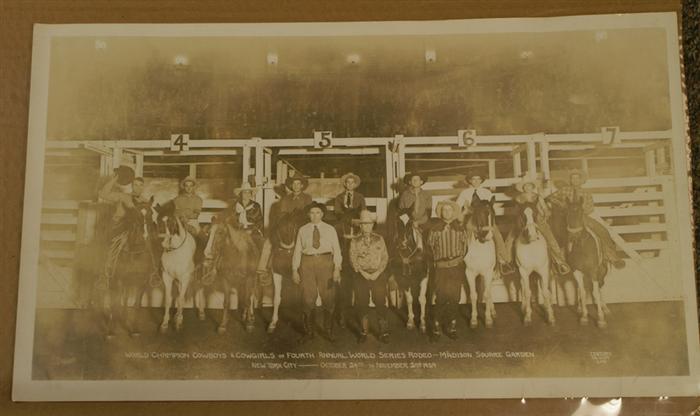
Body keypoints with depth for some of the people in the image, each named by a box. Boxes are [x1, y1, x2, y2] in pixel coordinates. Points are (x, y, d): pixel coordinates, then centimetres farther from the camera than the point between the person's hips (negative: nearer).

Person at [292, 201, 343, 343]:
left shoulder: (330, 229, 6)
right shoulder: (303, 230, 8)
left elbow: (336, 250, 2)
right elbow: (297, 251, 8)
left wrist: (337, 268, -9)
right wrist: (295, 270, 1)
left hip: (326, 263, 0)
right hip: (307, 263, 0)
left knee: (328, 298, 4)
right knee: (308, 299, 3)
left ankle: (329, 331, 17)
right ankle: (308, 332, 15)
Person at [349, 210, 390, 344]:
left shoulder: (379, 239, 7)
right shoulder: (355, 241, 5)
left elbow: (385, 257, 4)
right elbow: (353, 259, 1)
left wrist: (377, 272, -8)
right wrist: (363, 272, -9)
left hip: (378, 275, 0)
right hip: (361, 276, 0)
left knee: (380, 303, -3)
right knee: (362, 304, 2)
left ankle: (383, 332, 3)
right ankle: (364, 331, 13)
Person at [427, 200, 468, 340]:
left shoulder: (460, 229, 5)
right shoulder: (434, 229, 1)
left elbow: (464, 247, 11)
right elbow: (430, 247, 6)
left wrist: (460, 258, -1)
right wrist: (437, 260, -1)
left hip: (457, 267, 2)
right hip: (441, 268, -2)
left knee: (454, 297, 4)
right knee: (441, 298, -8)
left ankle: (452, 325, 15)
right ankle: (436, 324, 4)